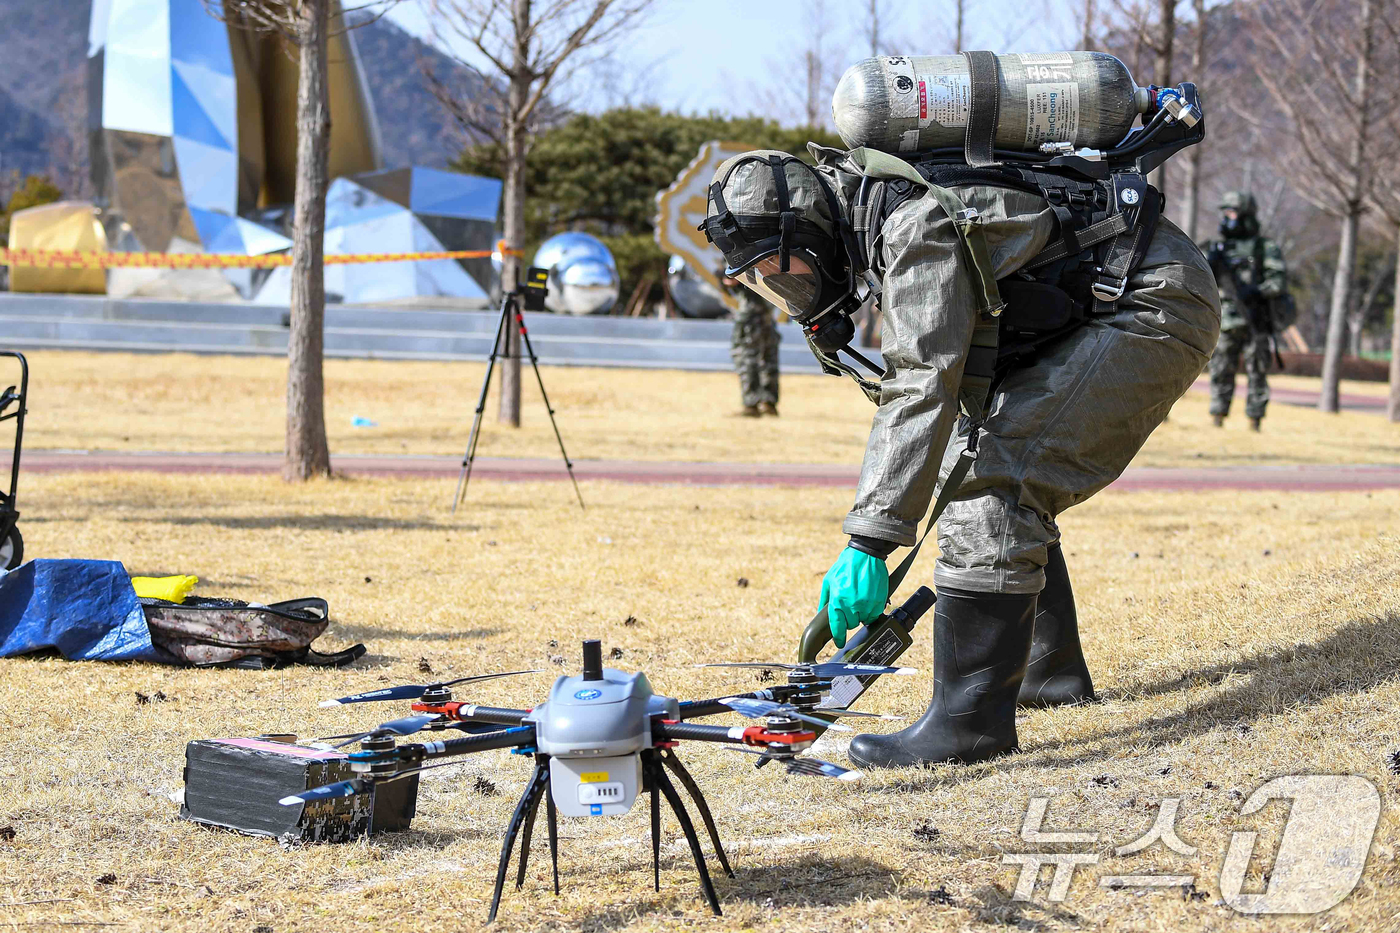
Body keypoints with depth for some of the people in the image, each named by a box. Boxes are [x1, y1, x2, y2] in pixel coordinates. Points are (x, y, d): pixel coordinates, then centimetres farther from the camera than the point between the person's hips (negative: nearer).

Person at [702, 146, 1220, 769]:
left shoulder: (915, 224, -24)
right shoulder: (879, 232, 8)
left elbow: (921, 390, -30)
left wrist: (869, 541, -32)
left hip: (1161, 305, -10)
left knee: (996, 475, -19)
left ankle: (970, 720, -20)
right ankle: (1052, 669, 26)